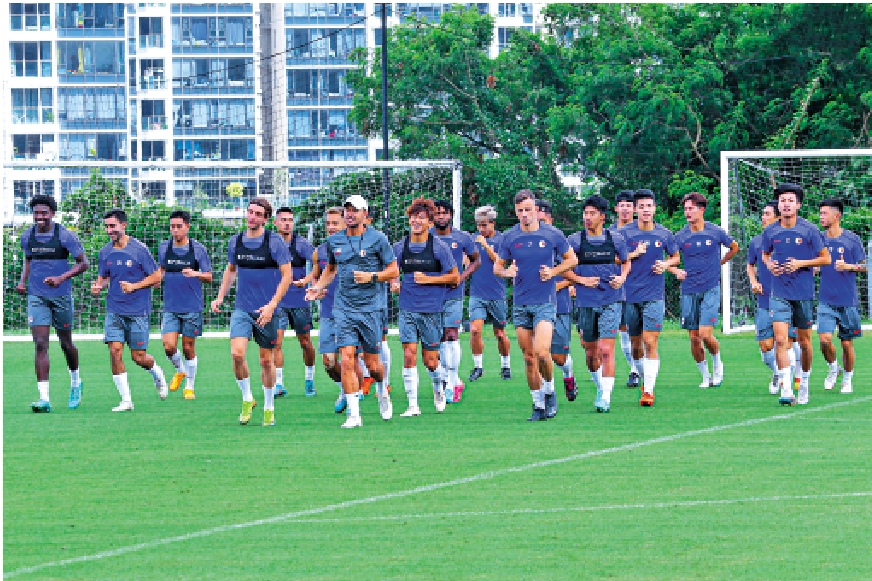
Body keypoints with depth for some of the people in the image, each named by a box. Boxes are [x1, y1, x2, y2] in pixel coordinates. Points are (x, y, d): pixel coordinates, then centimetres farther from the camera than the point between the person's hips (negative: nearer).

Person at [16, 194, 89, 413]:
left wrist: (61, 278, -21)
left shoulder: (65, 236, -9)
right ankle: (44, 398, -16)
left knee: (66, 343, 11)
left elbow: (83, 263, -6)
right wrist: (23, 281, 4)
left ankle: (75, 382, 41)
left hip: (61, 295, -2)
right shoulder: (27, 237, 3)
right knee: (40, 344, -11)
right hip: (36, 297, 2)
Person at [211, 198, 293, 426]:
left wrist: (272, 305, -16)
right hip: (241, 309, 3)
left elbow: (287, 275, -7)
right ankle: (247, 399, 4)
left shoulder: (275, 242, -7)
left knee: (266, 359, 5)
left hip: (266, 311, -3)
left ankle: (269, 407, 20)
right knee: (237, 353, -15)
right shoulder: (235, 241, 6)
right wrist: (220, 297, 12)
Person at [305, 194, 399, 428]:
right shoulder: (334, 241, 8)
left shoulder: (377, 239, -2)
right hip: (344, 308, 2)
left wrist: (372, 276, -14)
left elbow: (393, 270, 2)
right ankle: (354, 414, -9)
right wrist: (318, 287, 7)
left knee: (372, 364, 4)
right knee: (347, 359, -11)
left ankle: (382, 392, 38)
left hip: (370, 306, -2)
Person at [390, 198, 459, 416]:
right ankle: (413, 405, -2)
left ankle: (439, 387, 34)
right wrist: (394, 282, -4)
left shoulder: (439, 247, -4)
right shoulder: (400, 247, 4)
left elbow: (454, 277, -1)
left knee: (430, 361, 2)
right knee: (409, 355, -8)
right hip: (407, 308, 2)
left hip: (431, 309, -2)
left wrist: (427, 279, -12)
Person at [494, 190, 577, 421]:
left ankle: (550, 391, 7)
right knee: (529, 357, 4)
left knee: (541, 352, -19)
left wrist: (553, 272, -6)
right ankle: (538, 404, 13)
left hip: (545, 302, -3)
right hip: (520, 304, 3)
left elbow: (571, 259, 11)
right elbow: (497, 266, 13)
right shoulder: (509, 237, 4)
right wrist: (507, 272, -10)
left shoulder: (553, 235, -1)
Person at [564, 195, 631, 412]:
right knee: (590, 351, 11)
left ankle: (605, 397, -11)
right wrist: (581, 280, -9)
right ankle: (600, 387, 35)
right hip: (586, 302, 2)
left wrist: (622, 277, -1)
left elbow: (626, 261, 18)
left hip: (611, 300, -2)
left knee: (606, 350, -12)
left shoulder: (616, 239, 2)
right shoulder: (575, 240, 0)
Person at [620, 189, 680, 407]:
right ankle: (644, 380, 31)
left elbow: (676, 257, 18)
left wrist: (666, 264, -4)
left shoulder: (664, 234, 3)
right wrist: (633, 254, -14)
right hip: (631, 296, 1)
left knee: (650, 342, -12)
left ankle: (649, 390, -11)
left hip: (654, 296, -1)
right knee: (636, 345, 9)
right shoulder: (625, 233, -1)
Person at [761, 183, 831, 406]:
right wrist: (769, 264, -3)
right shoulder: (770, 231, 2)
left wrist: (801, 263, -14)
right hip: (780, 293, 1)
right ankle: (786, 390, -17)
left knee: (804, 342, 9)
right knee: (780, 339, -13)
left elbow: (826, 258, -1)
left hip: (804, 293, -1)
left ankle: (804, 383, 30)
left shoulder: (809, 230, -5)